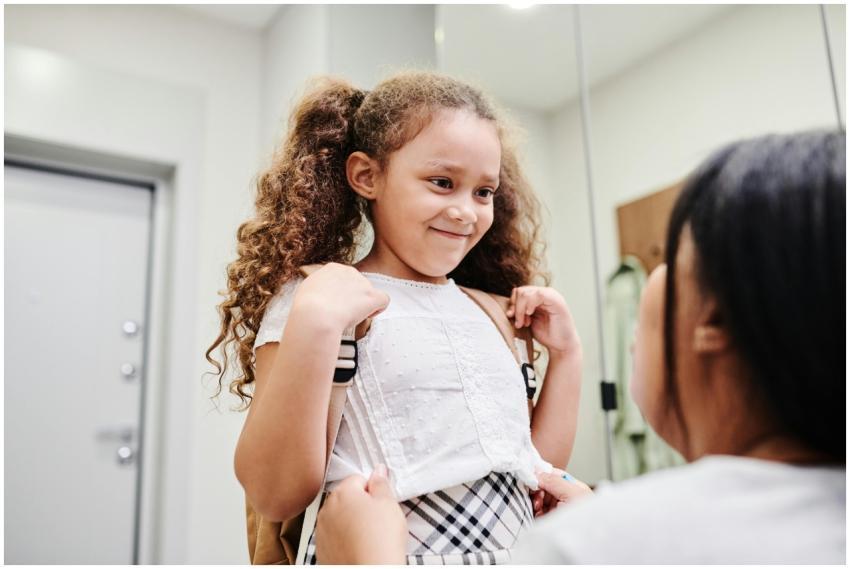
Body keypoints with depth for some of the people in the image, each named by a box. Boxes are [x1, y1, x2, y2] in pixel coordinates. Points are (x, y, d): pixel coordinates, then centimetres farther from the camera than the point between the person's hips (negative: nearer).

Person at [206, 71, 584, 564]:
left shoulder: (491, 314, 7)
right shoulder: (309, 300, -7)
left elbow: (540, 470, 11)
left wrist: (567, 353, 4)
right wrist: (312, 327, -24)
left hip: (519, 550, 4)